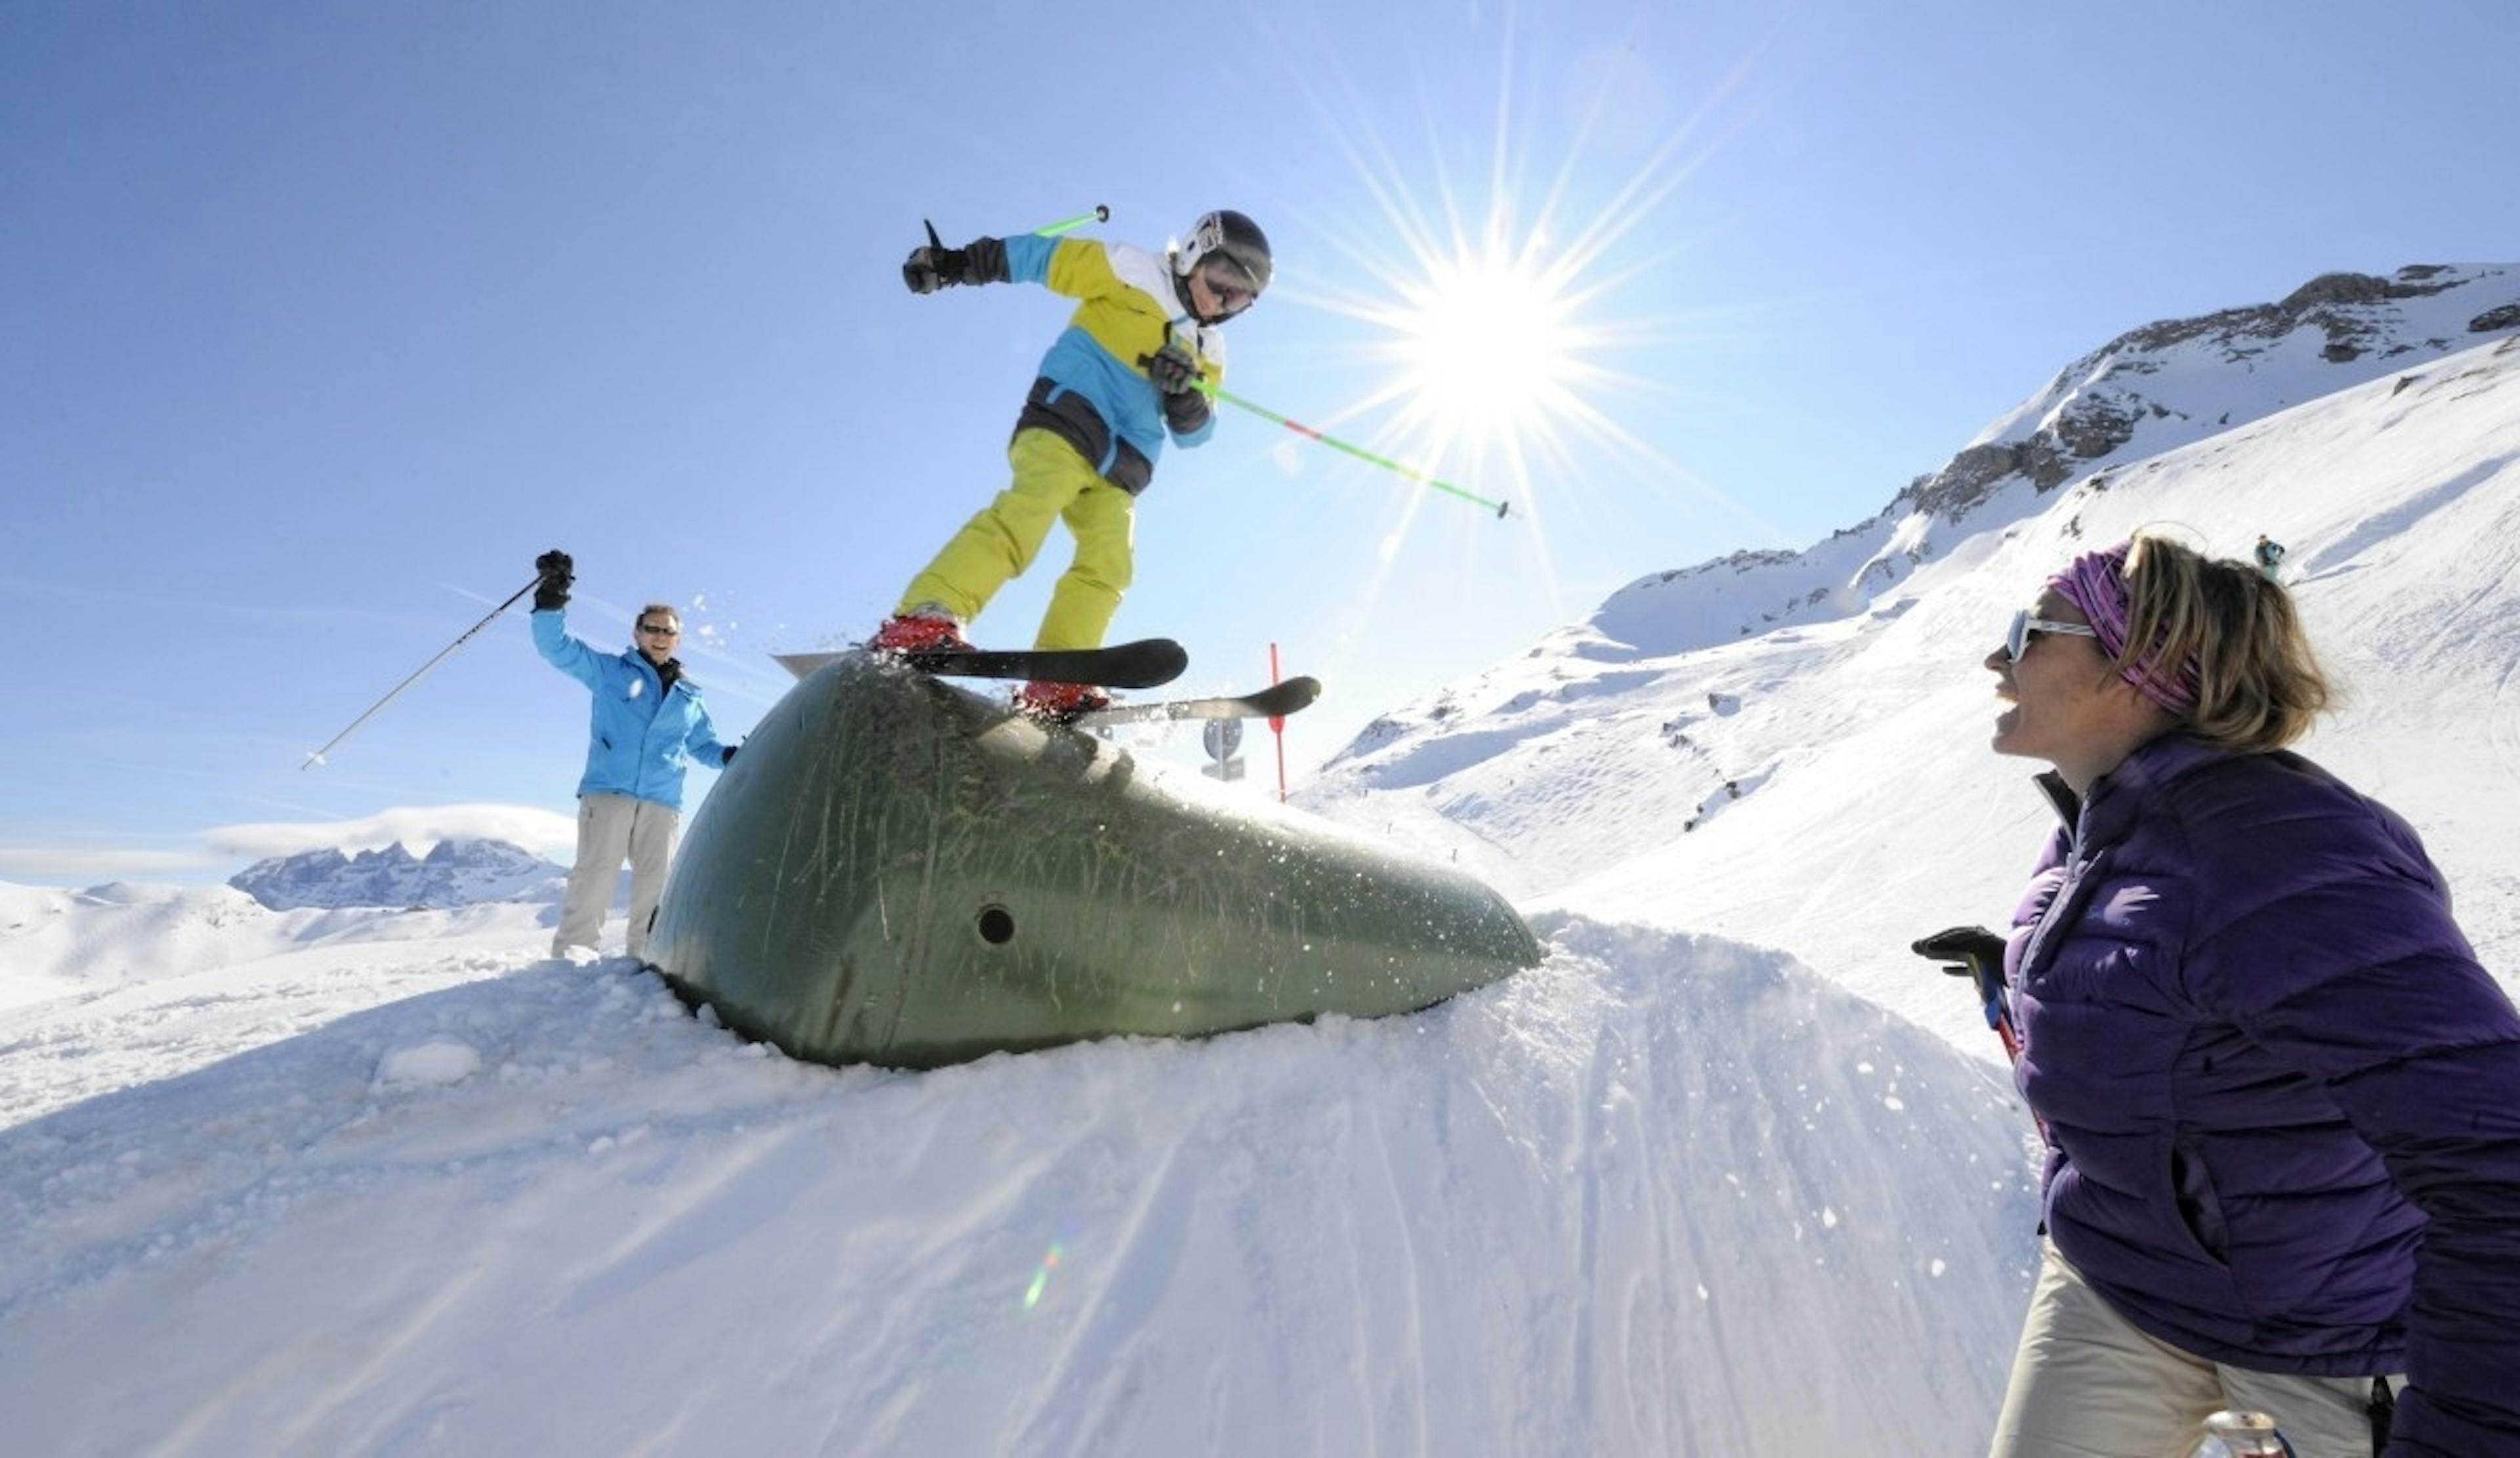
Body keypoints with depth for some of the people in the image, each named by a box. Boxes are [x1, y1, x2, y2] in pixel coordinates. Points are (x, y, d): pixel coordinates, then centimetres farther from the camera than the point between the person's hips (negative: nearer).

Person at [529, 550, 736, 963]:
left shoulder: (689, 696, 22)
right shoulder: (611, 671, 13)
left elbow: (705, 744, 28)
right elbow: (557, 648, 4)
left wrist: (731, 757, 7)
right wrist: (552, 600, -12)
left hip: (662, 801, 4)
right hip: (608, 790, -3)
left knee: (655, 887, 2)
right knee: (594, 877, -14)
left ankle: (643, 958, 8)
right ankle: (568, 957, -10)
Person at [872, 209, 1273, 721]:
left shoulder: (1209, 350, 22)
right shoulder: (1137, 273, 6)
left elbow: (1194, 433, 17)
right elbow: (1045, 258, 3)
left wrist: (1185, 394, -5)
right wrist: (958, 262, -5)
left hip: (1118, 466, 7)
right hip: (1069, 415, -7)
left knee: (1107, 565, -11)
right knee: (1028, 510, -29)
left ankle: (1053, 688, -16)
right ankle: (921, 622, -39)